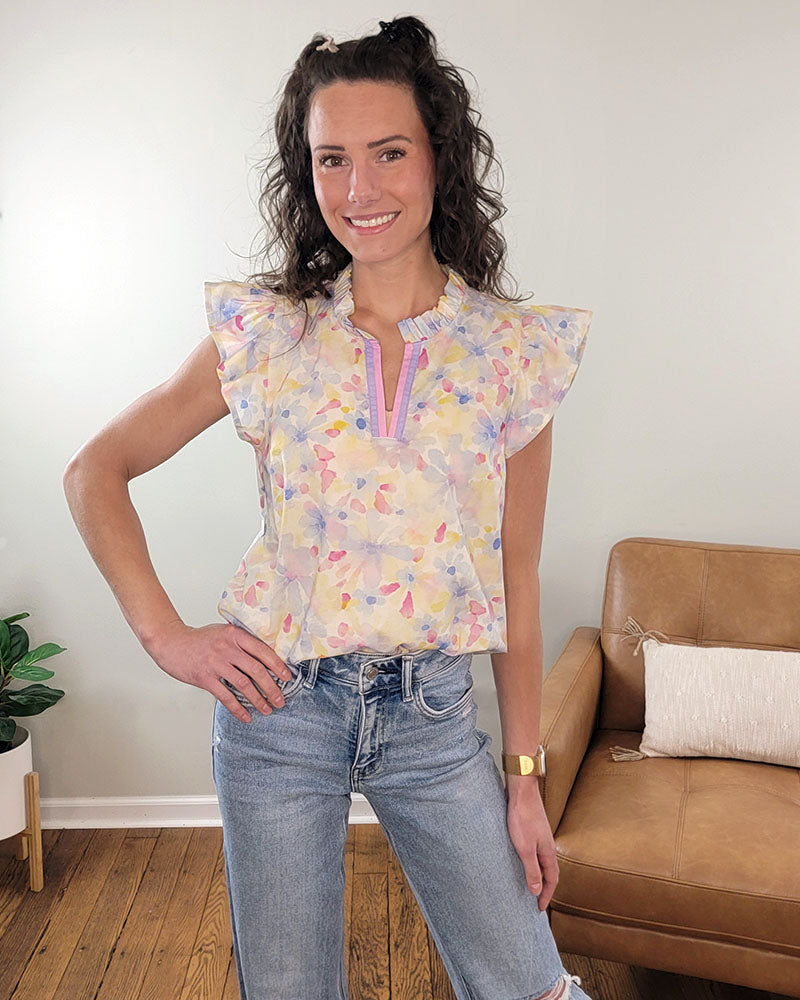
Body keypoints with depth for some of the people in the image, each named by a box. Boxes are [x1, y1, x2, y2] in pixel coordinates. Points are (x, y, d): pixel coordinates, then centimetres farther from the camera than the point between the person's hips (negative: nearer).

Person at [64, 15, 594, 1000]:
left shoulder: (516, 351, -3)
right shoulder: (266, 332, -5)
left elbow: (516, 582, 1)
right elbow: (95, 472, 4)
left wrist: (525, 778, 4)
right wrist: (164, 633, -7)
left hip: (435, 714, 1)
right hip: (279, 708, 0)